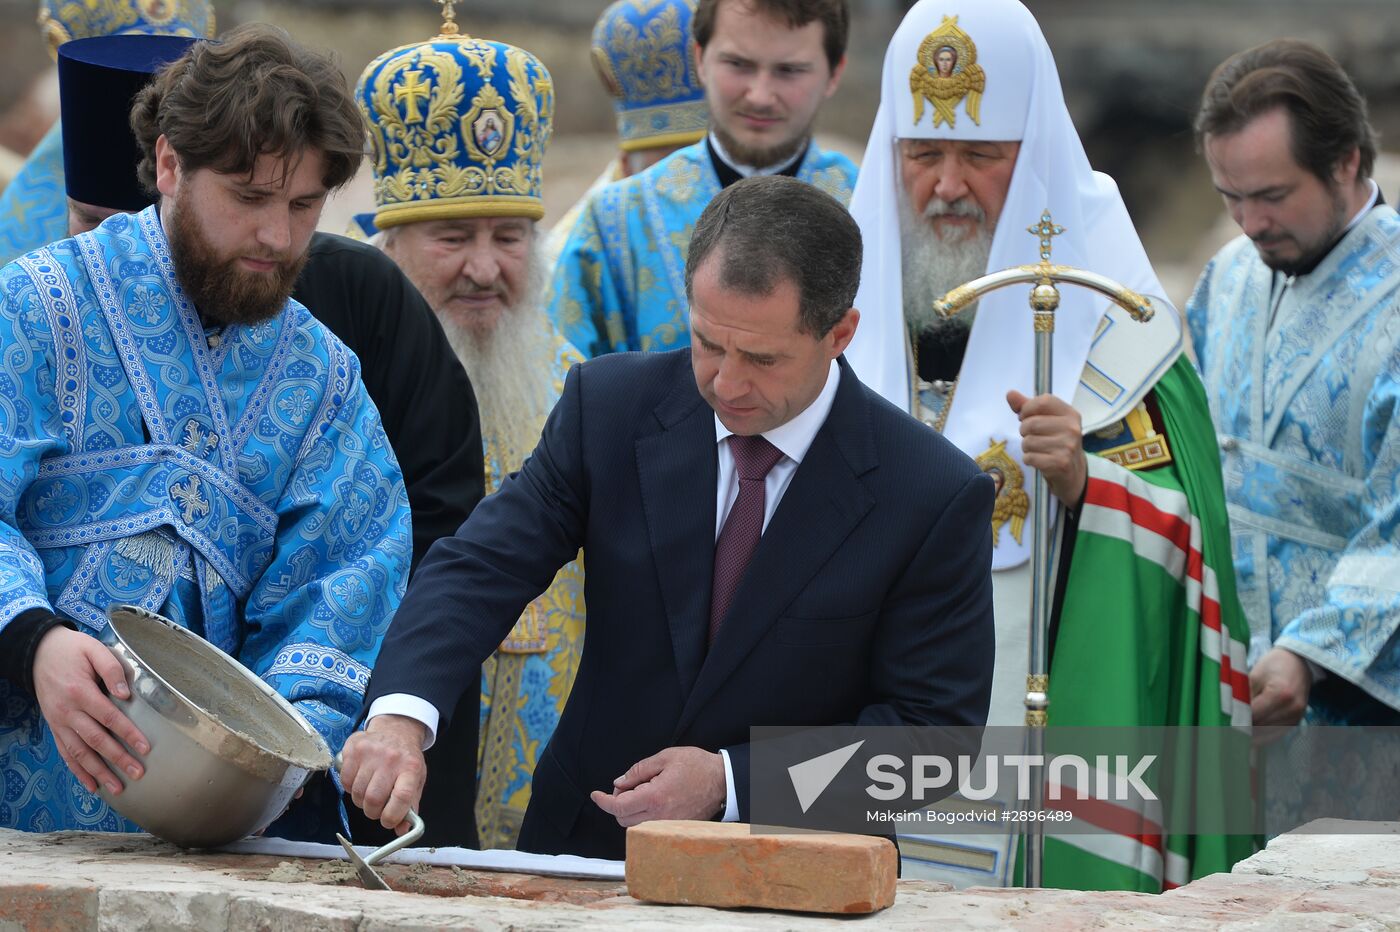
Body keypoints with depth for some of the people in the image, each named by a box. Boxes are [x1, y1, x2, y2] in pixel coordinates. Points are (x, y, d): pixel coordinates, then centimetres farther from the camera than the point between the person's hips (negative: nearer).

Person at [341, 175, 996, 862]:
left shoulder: (935, 495, -9)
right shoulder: (610, 403, -1)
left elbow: (935, 726, -6)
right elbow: (481, 568, -6)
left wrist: (731, 780, -16)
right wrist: (400, 713, -26)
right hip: (588, 850, 0)